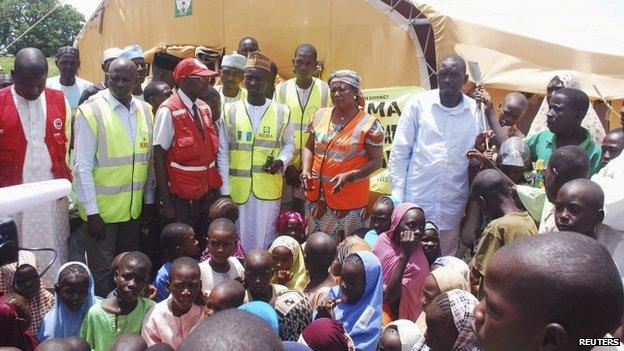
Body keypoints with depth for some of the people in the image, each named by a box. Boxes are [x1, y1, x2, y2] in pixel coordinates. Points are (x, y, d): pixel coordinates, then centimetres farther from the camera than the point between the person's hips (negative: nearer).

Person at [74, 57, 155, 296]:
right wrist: (91, 211, -13)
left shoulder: (144, 110, 5)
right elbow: (83, 166, -11)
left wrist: (149, 198, 9)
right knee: (102, 273, 6)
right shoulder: (91, 111, -10)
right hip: (101, 209, -4)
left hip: (133, 208, 5)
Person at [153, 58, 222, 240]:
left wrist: (215, 190, 12)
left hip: (207, 196, 6)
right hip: (181, 201, -6)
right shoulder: (168, 111, -14)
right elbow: (159, 158, -13)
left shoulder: (205, 109, 6)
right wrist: (166, 203, -13)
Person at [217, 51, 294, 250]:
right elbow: (222, 153, 1)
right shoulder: (230, 111, 0)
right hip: (237, 188, 0)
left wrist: (281, 161, -10)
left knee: (265, 239, 9)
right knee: (239, 238, 11)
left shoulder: (282, 112, 1)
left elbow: (289, 143, 13)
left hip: (269, 189, 0)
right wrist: (225, 190, -3)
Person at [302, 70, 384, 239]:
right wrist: (306, 171, -6)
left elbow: (376, 161, -9)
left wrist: (348, 176, -22)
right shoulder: (320, 116, 4)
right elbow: (309, 147, 12)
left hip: (349, 199, -4)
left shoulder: (369, 124, -11)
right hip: (316, 194, 5)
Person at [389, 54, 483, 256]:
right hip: (415, 201, -1)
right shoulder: (418, 103, -1)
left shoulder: (476, 110, 3)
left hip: (452, 207, 2)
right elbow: (399, 152, 1)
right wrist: (397, 195, -2)